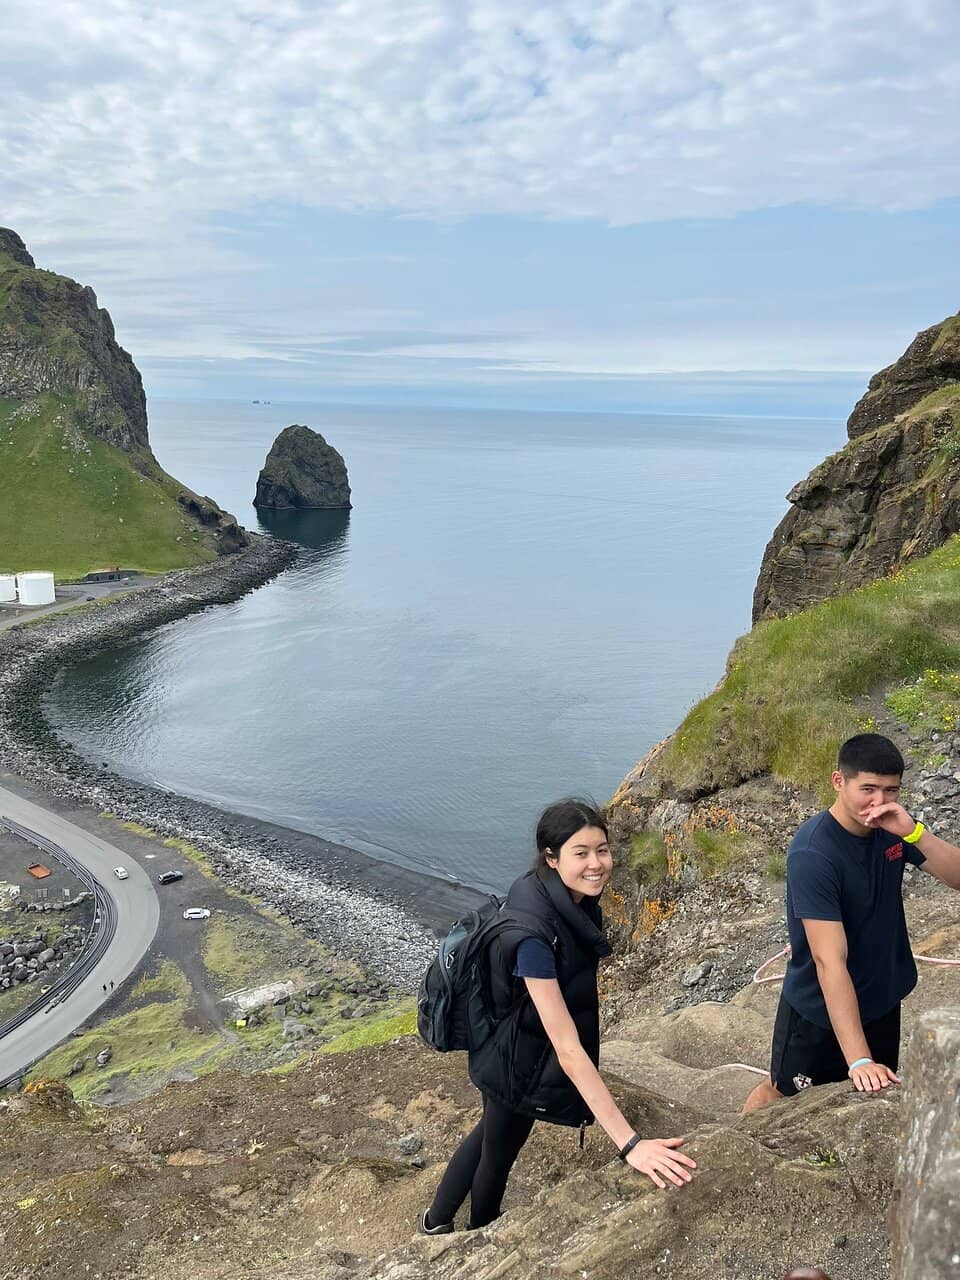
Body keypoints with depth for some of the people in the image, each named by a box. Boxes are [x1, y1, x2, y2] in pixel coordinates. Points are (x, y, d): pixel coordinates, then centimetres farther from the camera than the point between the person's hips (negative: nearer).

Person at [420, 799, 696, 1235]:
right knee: (499, 1153, 22)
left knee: (490, 1134, 31)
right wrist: (629, 1144, -44)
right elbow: (568, 1049, -41)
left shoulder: (572, 899, -14)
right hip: (519, 1065, -8)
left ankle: (436, 1220, 56)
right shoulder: (534, 933, -40)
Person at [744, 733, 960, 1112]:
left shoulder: (890, 826, -9)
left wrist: (912, 831, -31)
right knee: (782, 1094, 14)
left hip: (882, 998, 6)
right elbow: (830, 961, -34)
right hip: (819, 1008, -5)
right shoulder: (813, 854, -30)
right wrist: (859, 1060, -38)